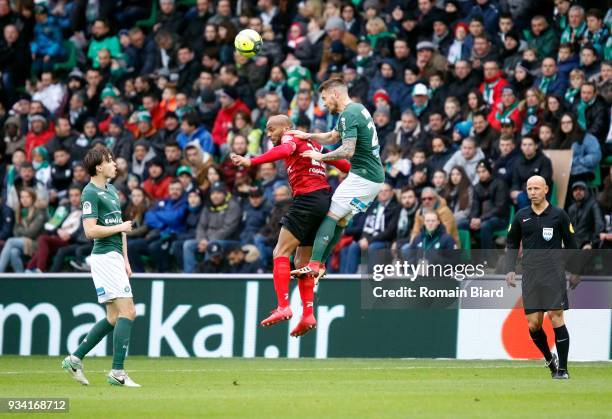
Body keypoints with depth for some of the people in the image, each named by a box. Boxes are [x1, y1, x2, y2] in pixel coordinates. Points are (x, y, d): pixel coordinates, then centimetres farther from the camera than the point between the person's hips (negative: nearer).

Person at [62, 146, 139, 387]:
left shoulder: (111, 191, 17)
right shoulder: (91, 193, -11)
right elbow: (90, 230, -19)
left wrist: (125, 259, 19)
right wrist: (119, 227, -11)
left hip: (115, 257, 10)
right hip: (104, 257, -10)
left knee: (114, 317, 10)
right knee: (127, 312, -13)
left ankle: (75, 359, 16)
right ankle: (117, 372, -13)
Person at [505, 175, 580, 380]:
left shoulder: (559, 215, 2)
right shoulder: (521, 216, 9)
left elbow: (570, 244, 8)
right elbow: (512, 244, 16)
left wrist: (575, 272, 7)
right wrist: (510, 269, 5)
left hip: (554, 274, -3)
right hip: (530, 276, 3)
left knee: (556, 318, -9)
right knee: (533, 323, -2)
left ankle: (562, 369, -4)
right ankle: (550, 360, 22)